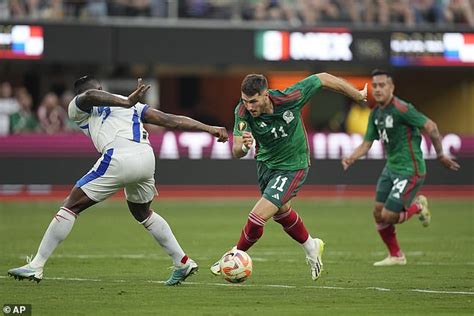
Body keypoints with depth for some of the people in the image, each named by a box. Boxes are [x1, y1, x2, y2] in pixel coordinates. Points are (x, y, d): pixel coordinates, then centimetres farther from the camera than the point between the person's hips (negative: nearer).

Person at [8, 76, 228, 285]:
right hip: (147, 158, 6)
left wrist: (126, 103, -21)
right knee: (142, 213, 32)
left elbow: (88, 97, -7)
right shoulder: (131, 104, 33)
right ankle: (183, 262, 31)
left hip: (119, 158, -6)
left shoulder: (76, 107, 18)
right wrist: (209, 129, 27)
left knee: (71, 206, 5)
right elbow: (170, 120, 27)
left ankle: (36, 266, 1)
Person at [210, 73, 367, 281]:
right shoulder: (243, 112, -26)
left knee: (257, 218, -13)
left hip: (293, 167, -5)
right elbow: (237, 152, -32)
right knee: (281, 213, 28)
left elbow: (323, 79, -18)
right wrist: (244, 146, -57)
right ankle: (311, 247, 54)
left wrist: (357, 95, -6)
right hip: (266, 163, 5)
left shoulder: (289, 99, -32)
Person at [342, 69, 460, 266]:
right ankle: (395, 256, 25)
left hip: (409, 170, -8)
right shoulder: (376, 114, 8)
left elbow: (430, 127, -19)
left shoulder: (401, 108, -19)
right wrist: (351, 158, -6)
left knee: (388, 216, -11)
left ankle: (418, 206, 19)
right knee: (378, 213, 6)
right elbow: (367, 143, 13)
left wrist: (440, 155, -12)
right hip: (391, 167, 8)